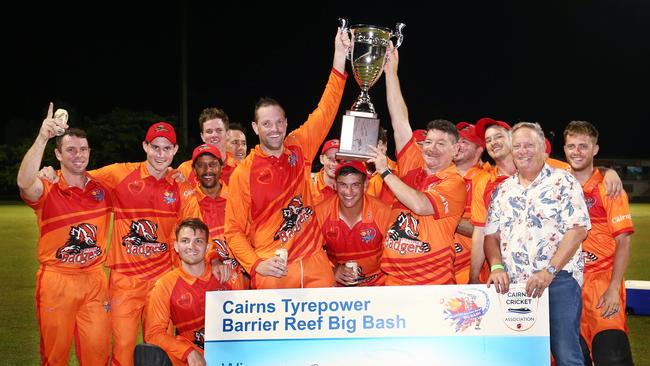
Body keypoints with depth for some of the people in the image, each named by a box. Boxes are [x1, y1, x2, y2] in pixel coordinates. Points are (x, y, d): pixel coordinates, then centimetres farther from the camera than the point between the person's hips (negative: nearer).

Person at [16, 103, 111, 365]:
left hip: (94, 279, 3)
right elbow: (24, 183, -33)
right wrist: (42, 138, -44)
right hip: (56, 279, -3)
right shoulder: (47, 189, -9)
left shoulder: (102, 188, 4)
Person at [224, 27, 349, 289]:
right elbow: (234, 231, 0)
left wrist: (340, 57, 0)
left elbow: (325, 111, 5)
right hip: (272, 274, -3)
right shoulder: (242, 174, -2)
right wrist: (256, 265, -15)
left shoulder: (298, 149, 7)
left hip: (315, 268, 3)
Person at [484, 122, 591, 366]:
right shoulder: (503, 190, 16)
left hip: (558, 281, -4)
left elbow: (577, 230, -8)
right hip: (512, 286, 5)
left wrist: (548, 272, -17)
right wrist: (497, 267, -5)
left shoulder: (563, 182, 1)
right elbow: (491, 235, 15)